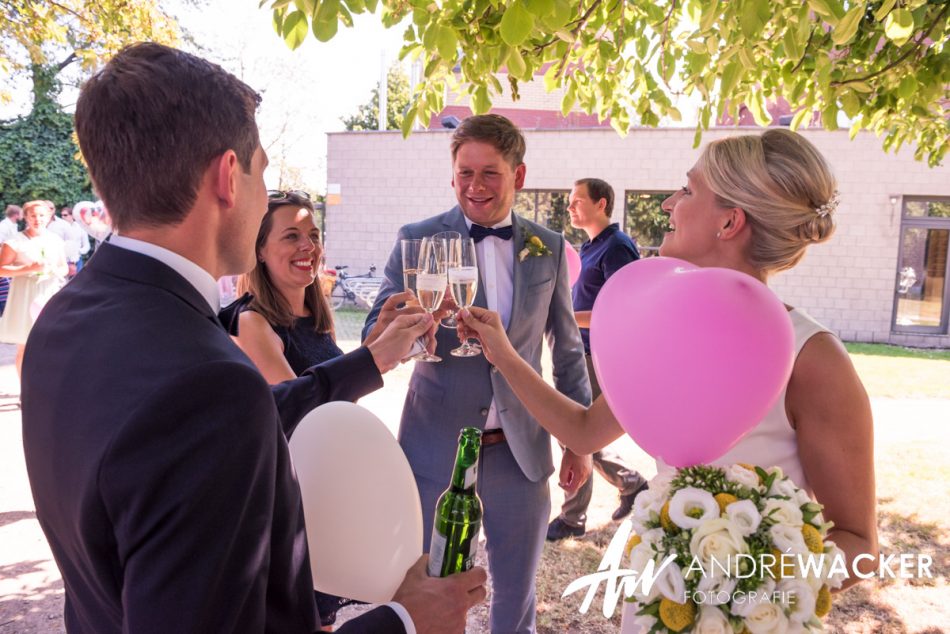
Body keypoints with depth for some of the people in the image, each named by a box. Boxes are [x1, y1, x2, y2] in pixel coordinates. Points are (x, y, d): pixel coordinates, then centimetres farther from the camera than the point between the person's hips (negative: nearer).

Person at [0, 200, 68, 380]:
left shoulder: (56, 240, 9)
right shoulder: (16, 241, -5)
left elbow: (64, 268, 17)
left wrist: (55, 270, -6)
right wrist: (28, 268, -19)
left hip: (50, 294, 4)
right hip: (26, 296, -4)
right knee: (25, 346, 0)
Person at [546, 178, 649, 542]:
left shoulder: (616, 247, -14)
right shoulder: (590, 248, 15)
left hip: (598, 358, -10)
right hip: (580, 355, 10)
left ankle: (572, 519, 15)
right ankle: (632, 484, 33)